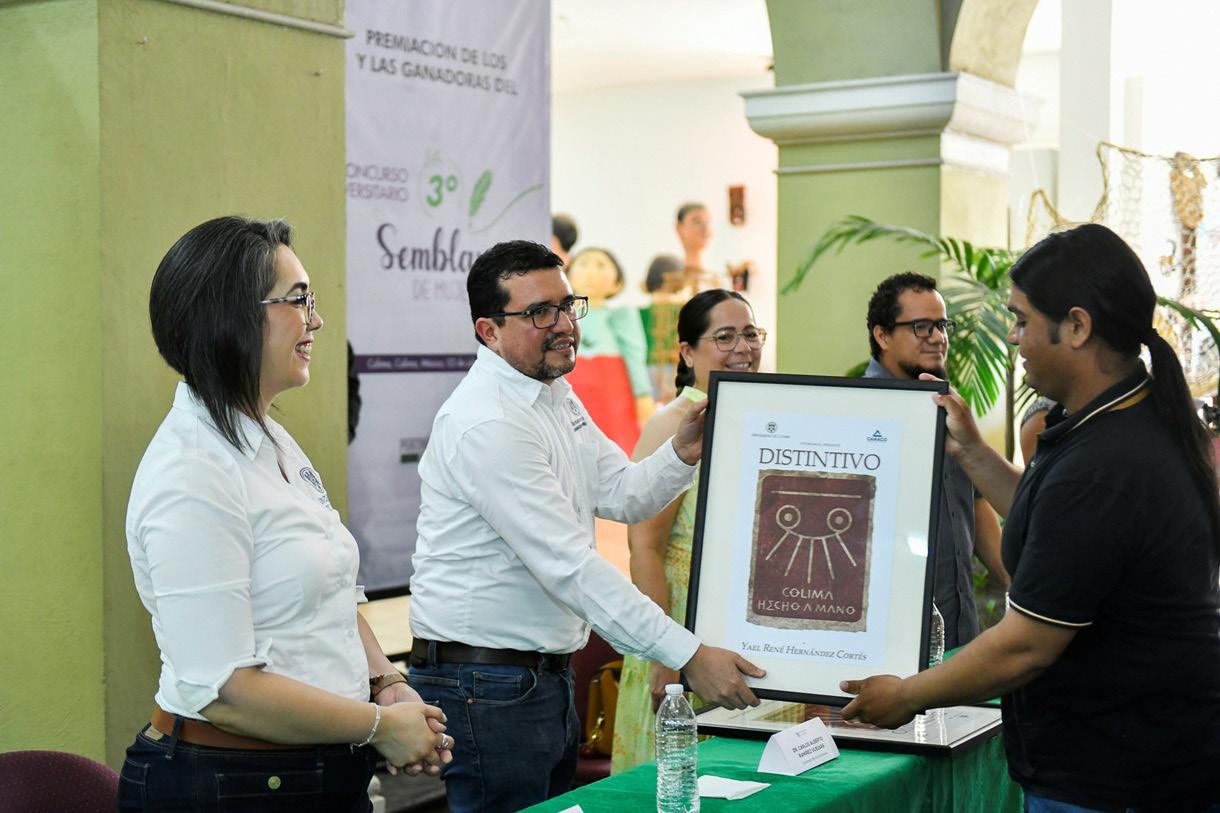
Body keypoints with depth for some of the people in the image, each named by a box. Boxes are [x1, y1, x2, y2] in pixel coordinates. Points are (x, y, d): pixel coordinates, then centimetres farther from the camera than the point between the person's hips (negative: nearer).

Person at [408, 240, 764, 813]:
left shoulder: (555, 395, 10)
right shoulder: (487, 423, -23)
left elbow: (624, 496, 13)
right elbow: (569, 565, -27)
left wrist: (682, 454, -9)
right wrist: (689, 656, -27)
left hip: (546, 673, 10)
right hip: (486, 685, -9)